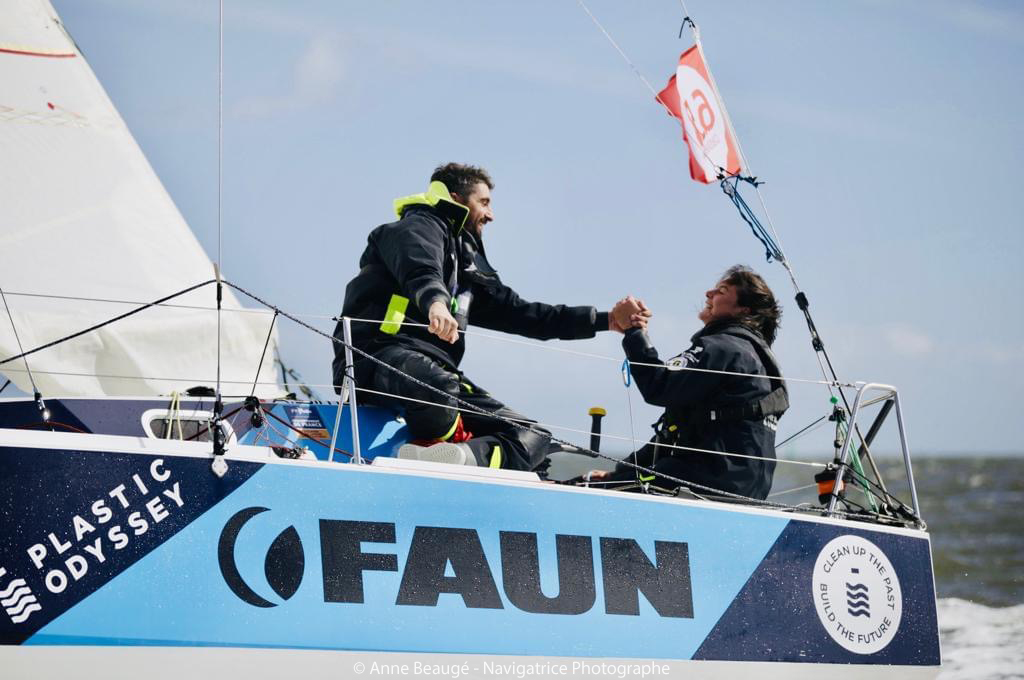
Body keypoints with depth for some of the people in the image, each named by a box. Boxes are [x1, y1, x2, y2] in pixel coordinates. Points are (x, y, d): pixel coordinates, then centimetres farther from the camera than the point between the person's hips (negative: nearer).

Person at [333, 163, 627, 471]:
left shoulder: (468, 261, 30)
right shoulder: (418, 227, 3)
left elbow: (518, 312, 29)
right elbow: (419, 268, -21)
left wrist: (605, 320, 26)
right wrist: (435, 300, -46)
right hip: (379, 358, -9)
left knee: (533, 437, -6)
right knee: (438, 390, -43)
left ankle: (461, 457, -34)